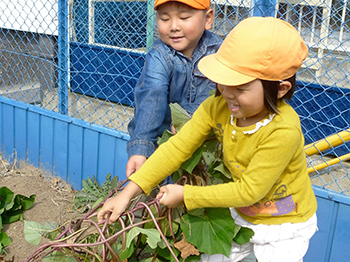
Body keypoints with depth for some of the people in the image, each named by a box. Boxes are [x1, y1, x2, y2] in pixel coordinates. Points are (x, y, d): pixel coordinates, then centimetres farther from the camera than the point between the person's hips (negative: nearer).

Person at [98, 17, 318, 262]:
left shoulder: (283, 131, -36)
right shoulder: (217, 106, -20)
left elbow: (250, 190, -29)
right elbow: (177, 147, -17)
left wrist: (186, 195, -24)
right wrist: (128, 193, -22)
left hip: (285, 226, -5)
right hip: (241, 213, 5)